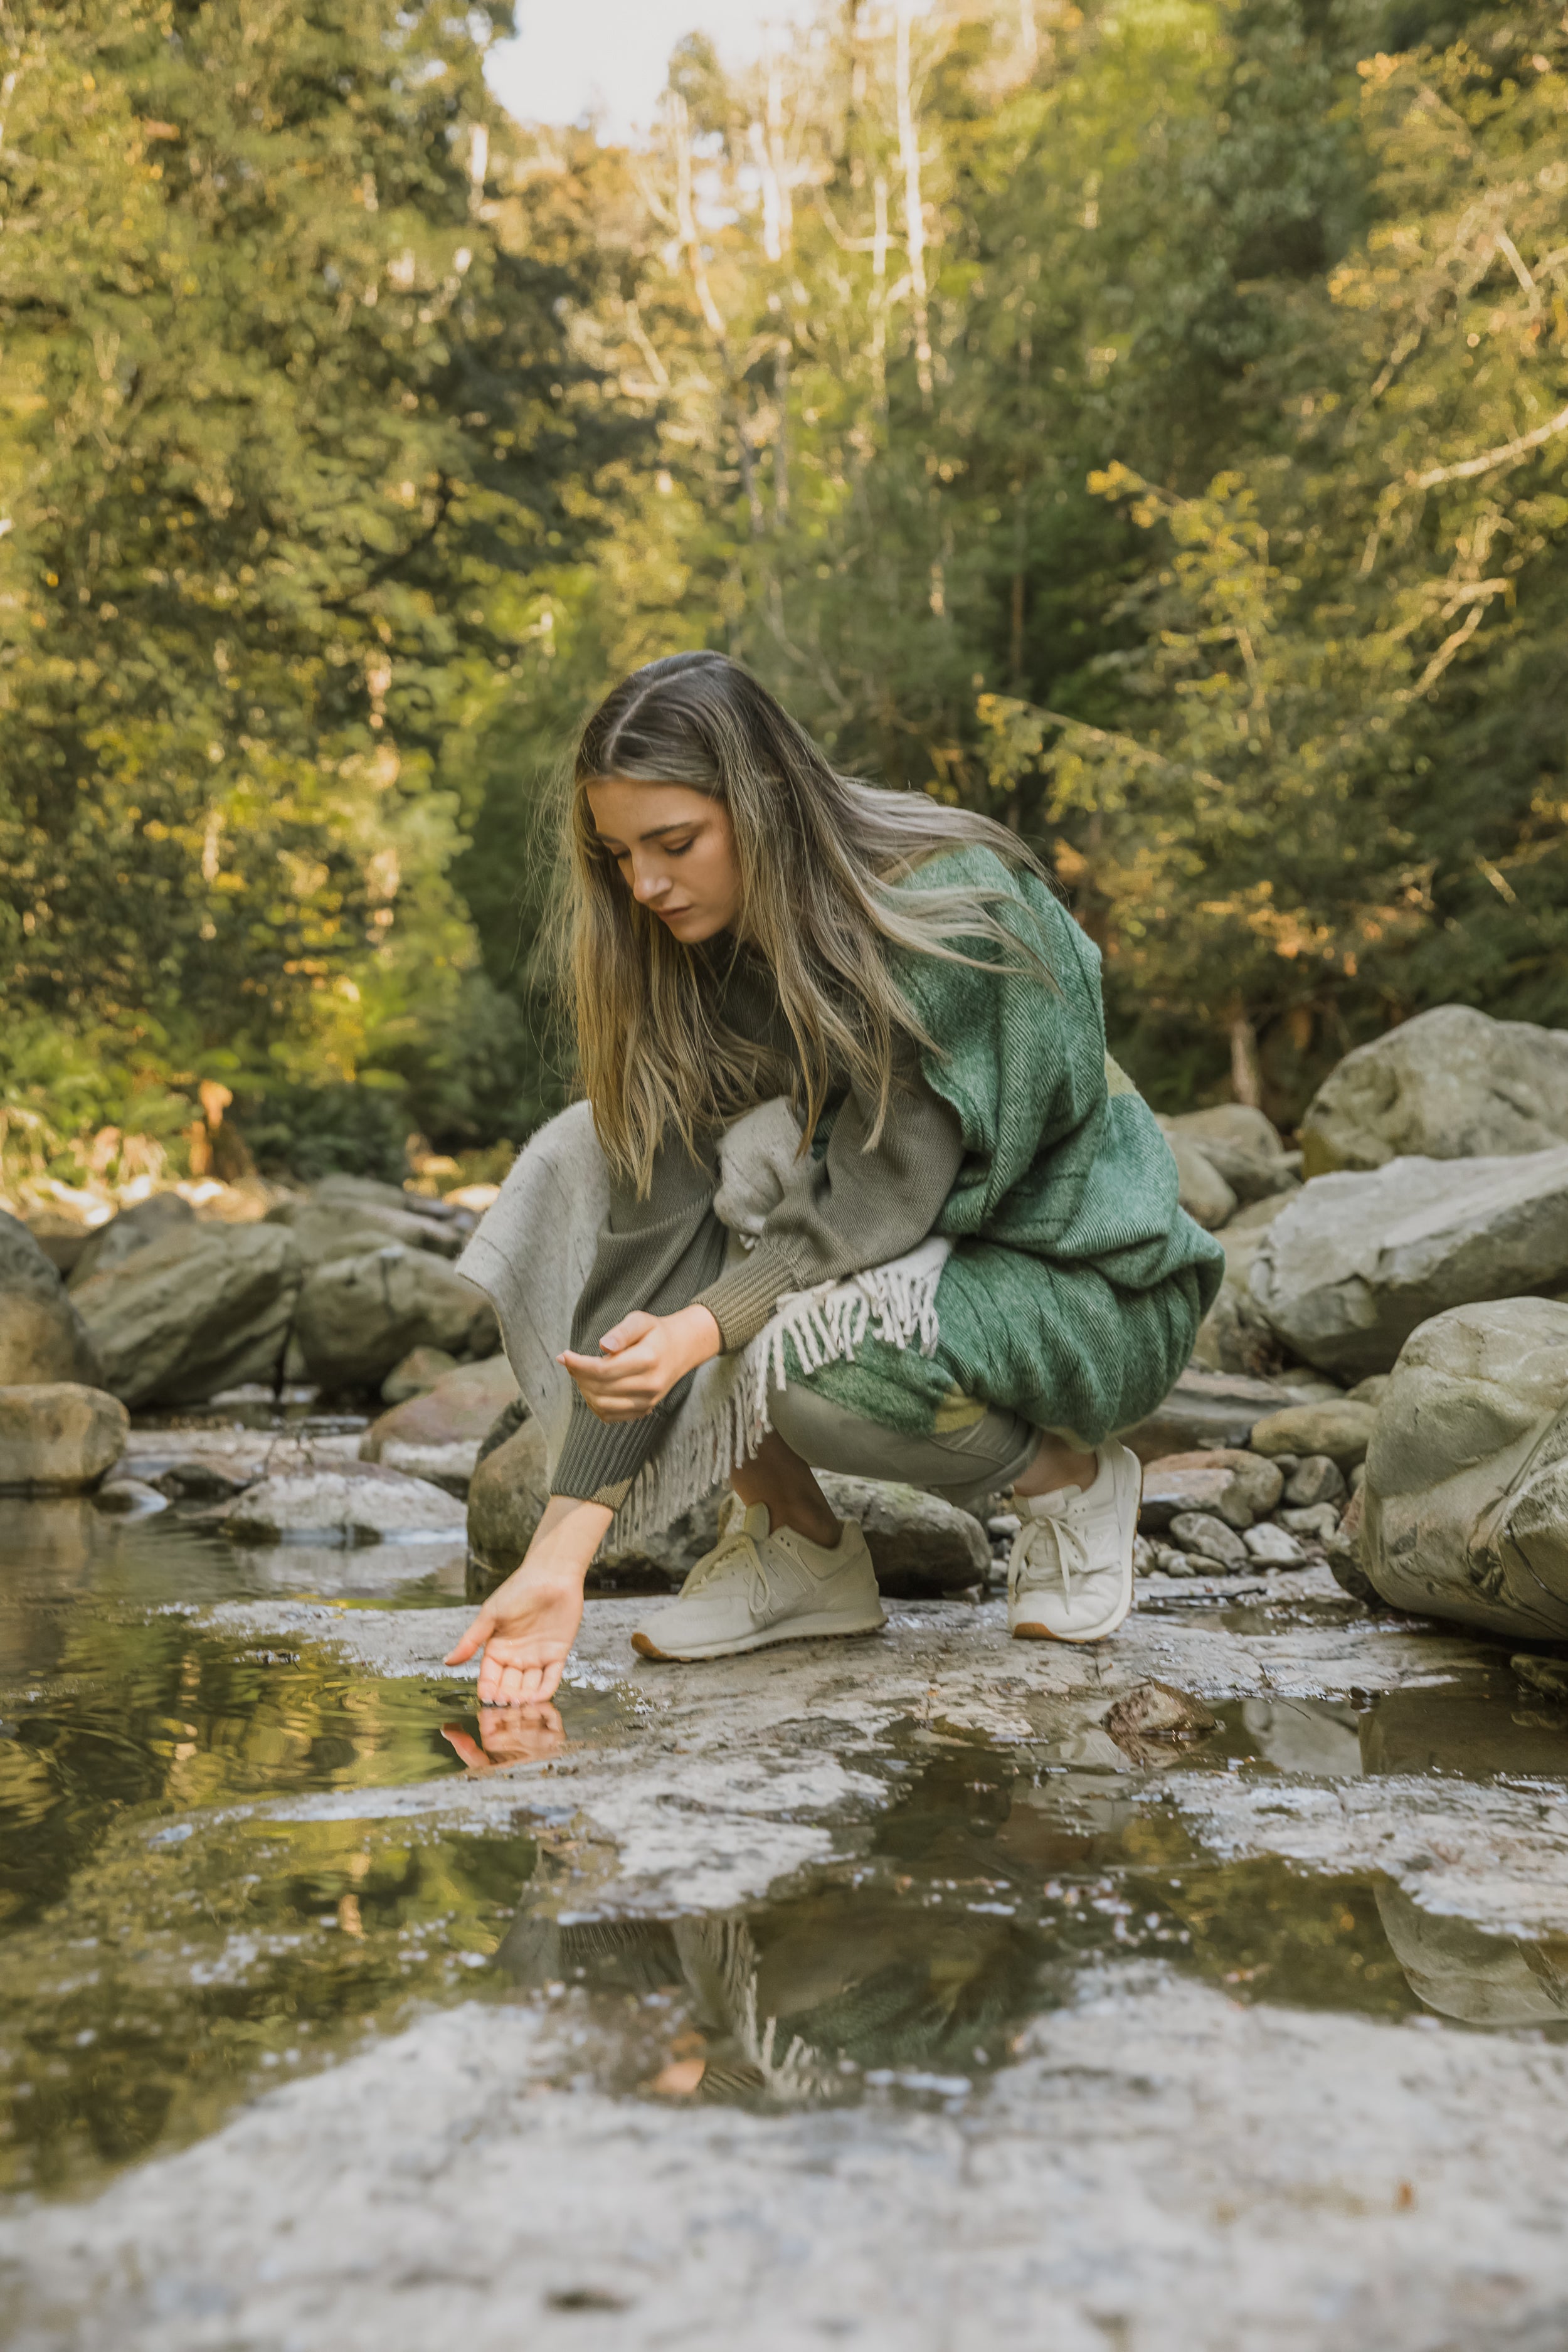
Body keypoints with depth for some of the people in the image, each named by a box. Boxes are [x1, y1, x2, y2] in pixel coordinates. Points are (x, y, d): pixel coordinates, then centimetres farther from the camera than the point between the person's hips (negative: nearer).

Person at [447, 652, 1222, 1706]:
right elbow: (658, 1237, -16)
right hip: (912, 1258, 6)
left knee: (811, 1360, -36)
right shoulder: (686, 958, -9)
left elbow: (877, 1197, -28)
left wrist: (703, 1327, -45)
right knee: (614, 1167, -13)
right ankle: (796, 1546, -7)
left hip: (1088, 1286, -6)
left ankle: (1070, 1478, -4)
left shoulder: (952, 910, -25)